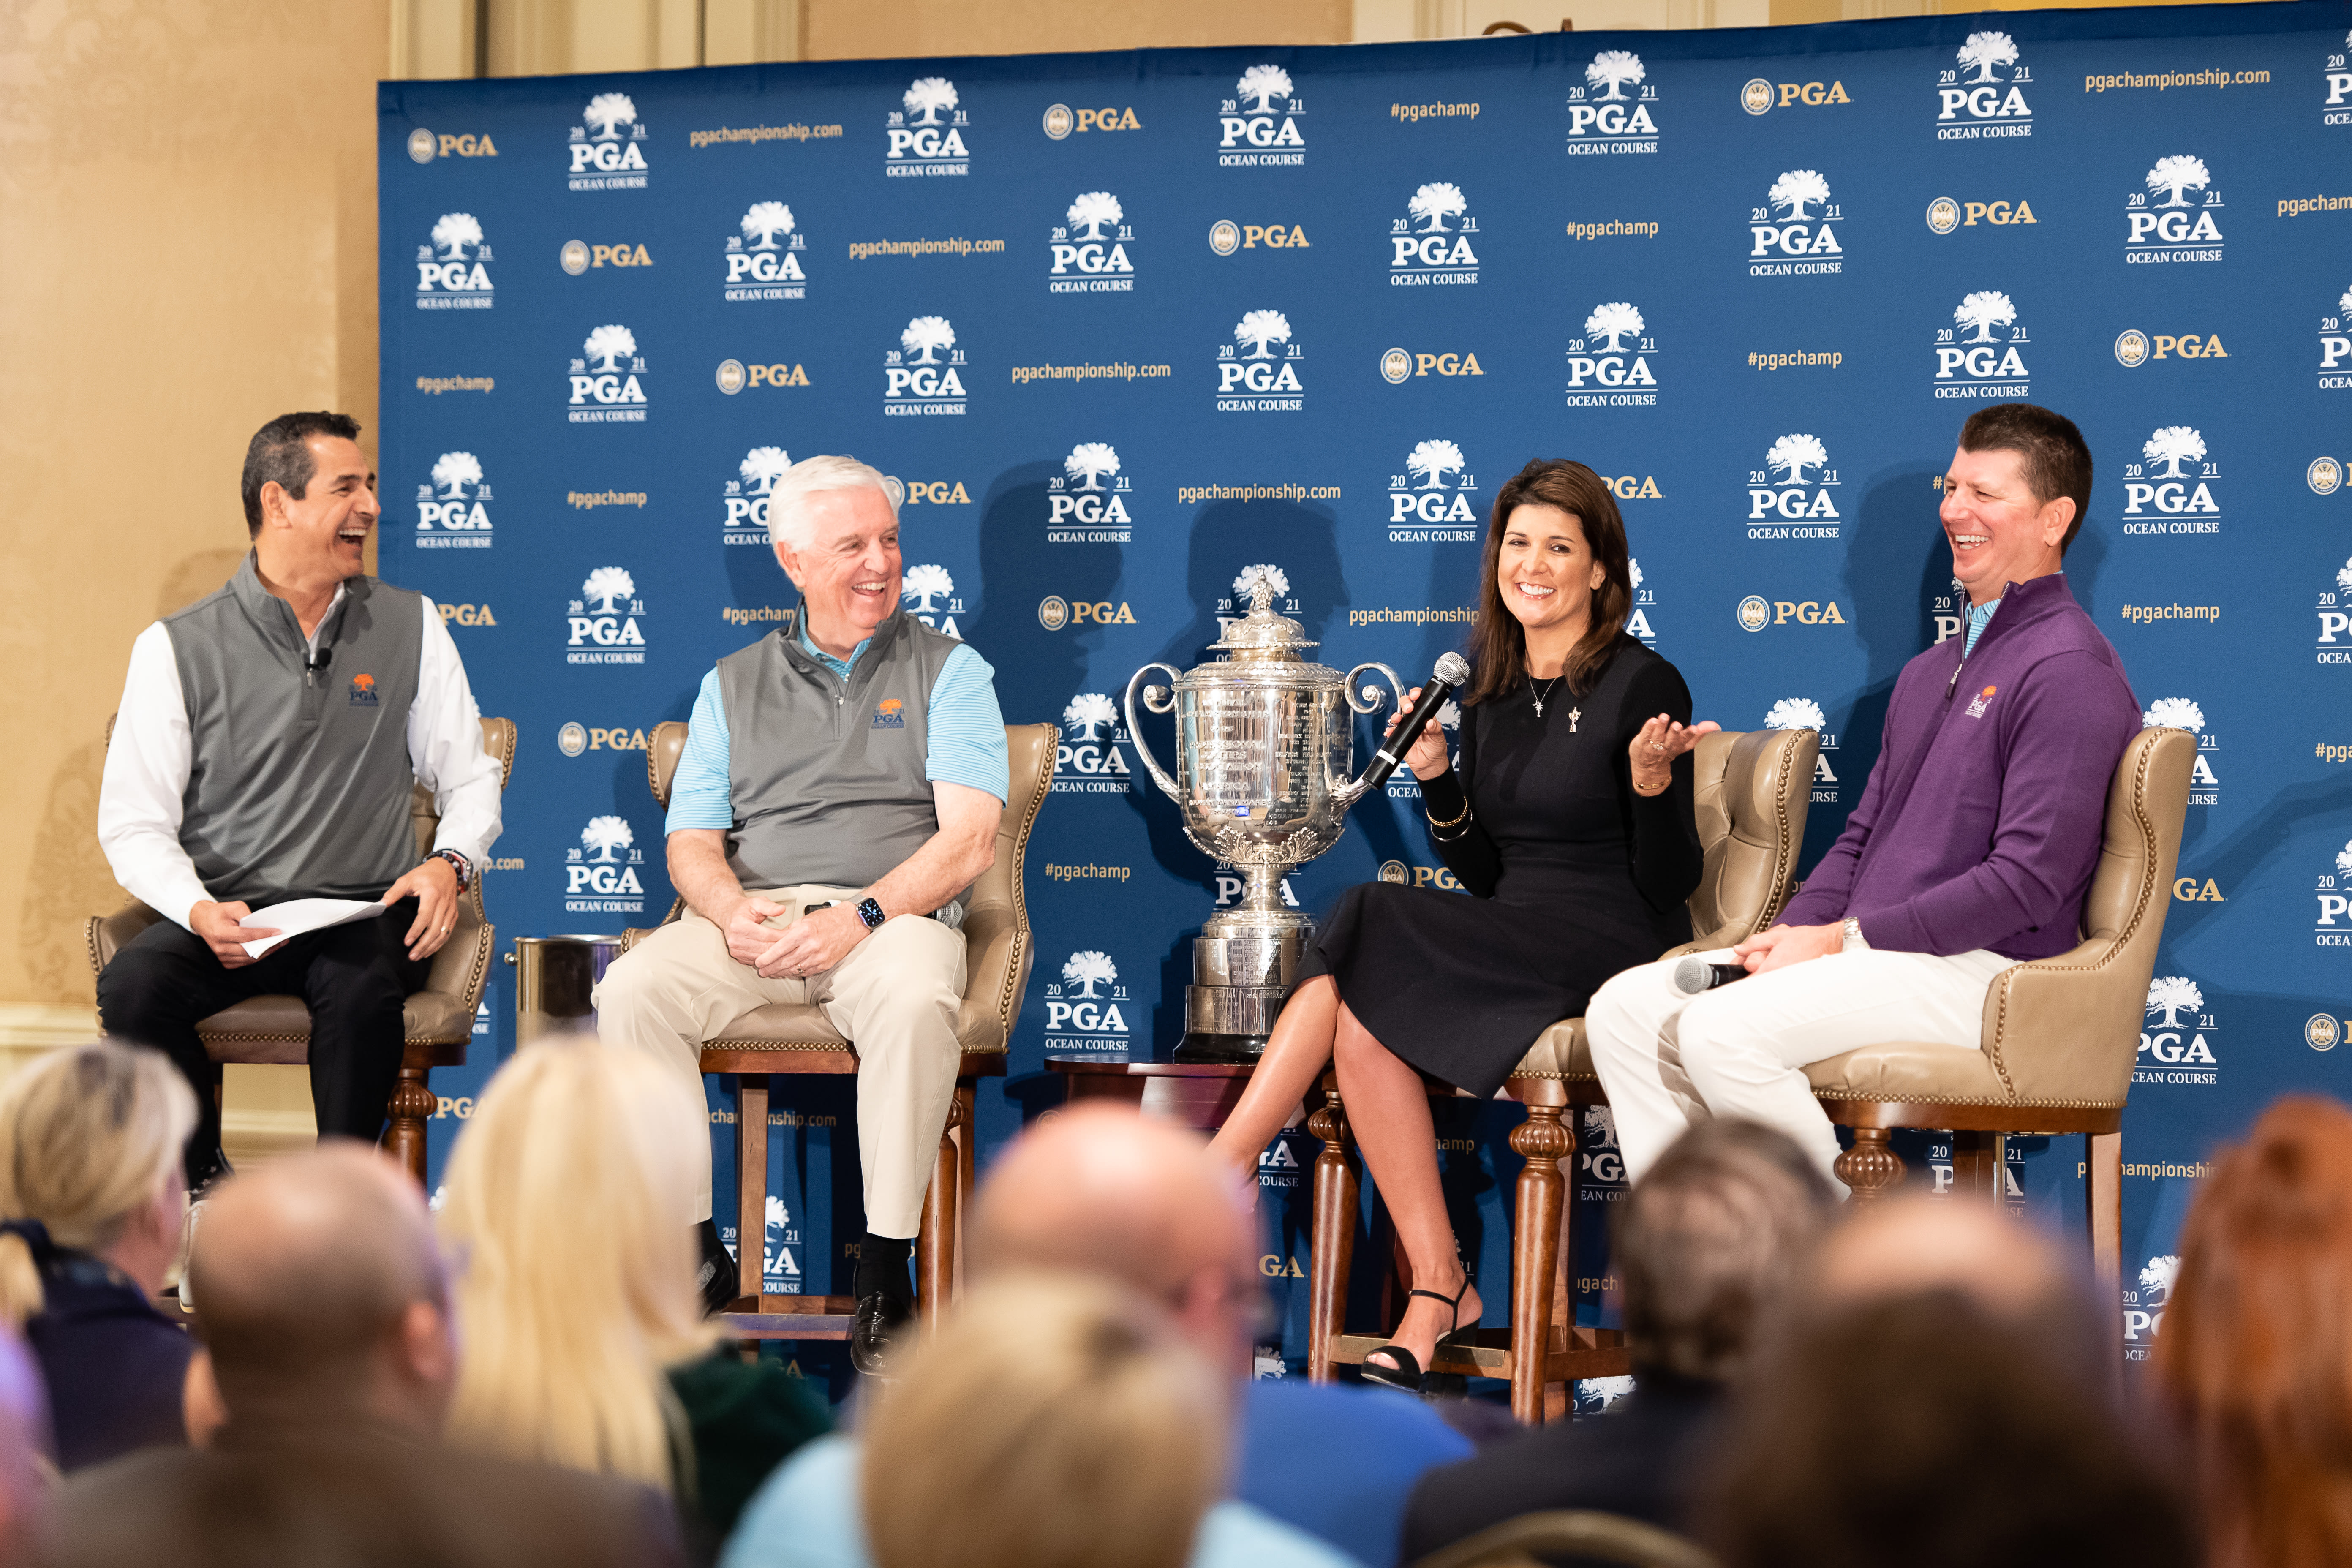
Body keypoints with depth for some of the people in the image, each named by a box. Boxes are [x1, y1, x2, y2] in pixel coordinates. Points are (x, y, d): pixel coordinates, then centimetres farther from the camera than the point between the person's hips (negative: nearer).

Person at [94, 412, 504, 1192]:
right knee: (132, 985, -31)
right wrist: (199, 911, -18)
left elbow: (469, 778, 16)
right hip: (226, 916, 0)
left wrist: (450, 863, -7)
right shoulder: (178, 648, 4)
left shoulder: (410, 625, 11)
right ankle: (205, 1186, -8)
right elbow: (133, 825, 2)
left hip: (364, 914, 0)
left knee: (362, 985, -36)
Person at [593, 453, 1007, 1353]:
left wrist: (861, 916, -18)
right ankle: (693, 1256, -17)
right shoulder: (732, 684, 20)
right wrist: (730, 911, -11)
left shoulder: (948, 671, 10)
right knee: (633, 992, -27)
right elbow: (692, 844, 13)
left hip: (891, 915, -3)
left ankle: (884, 1273, -27)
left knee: (916, 1000, -38)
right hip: (753, 915, 3)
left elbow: (969, 840, -2)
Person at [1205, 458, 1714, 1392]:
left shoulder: (1642, 687, -5)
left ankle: (1219, 1172, -17)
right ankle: (1436, 1292, -24)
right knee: (1365, 1019, -26)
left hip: (1612, 948, -6)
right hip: (1510, 944, 6)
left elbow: (1669, 888, -7)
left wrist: (1652, 783, -24)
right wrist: (1433, 775, 2)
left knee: (1372, 928, -25)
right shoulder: (1487, 687, 14)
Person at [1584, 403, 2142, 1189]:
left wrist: (1843, 938, -15)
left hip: (1973, 970, -9)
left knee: (1721, 1030, -28)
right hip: (1865, 955, 9)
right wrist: (1792, 933, 3)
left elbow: (2028, 881, -17)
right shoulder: (1929, 671, 23)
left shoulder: (2070, 669, -9)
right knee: (1626, 1007, -5)